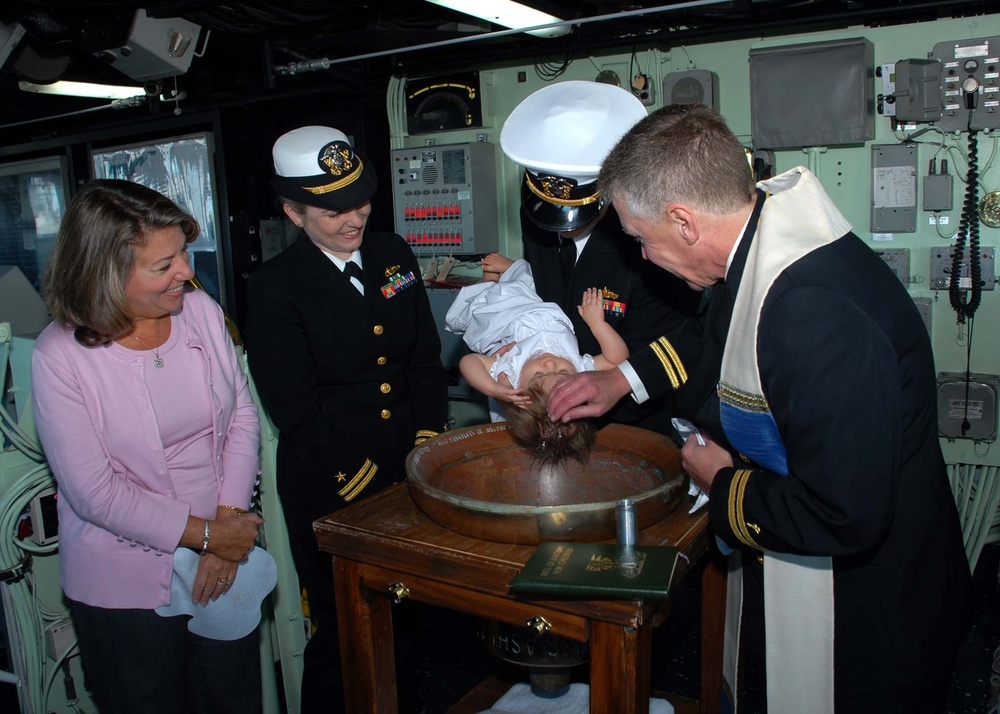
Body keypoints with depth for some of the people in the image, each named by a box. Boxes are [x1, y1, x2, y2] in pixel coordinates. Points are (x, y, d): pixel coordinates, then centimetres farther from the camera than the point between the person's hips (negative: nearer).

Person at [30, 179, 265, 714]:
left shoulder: (201, 310, -6)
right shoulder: (59, 356, -16)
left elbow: (242, 415, 0)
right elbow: (96, 493, -16)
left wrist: (229, 519, -10)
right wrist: (207, 535, -15)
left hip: (225, 561, 4)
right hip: (125, 584, -3)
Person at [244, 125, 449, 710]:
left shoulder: (393, 254, 7)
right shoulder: (275, 288, -8)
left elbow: (427, 359, 9)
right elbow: (297, 413, -10)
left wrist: (429, 446, -1)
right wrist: (359, 483, -12)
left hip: (413, 471, 4)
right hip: (332, 490, -4)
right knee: (343, 638, 9)